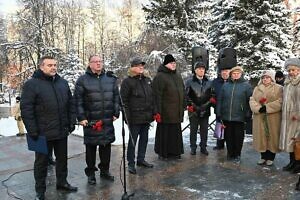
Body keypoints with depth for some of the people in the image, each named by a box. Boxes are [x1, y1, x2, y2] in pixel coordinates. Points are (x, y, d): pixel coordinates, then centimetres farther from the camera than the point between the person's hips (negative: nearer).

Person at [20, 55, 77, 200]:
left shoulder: (63, 83, 9)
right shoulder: (32, 84, -9)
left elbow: (70, 104, 14)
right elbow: (26, 109, -12)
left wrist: (71, 122, 8)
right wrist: (32, 131, -15)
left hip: (62, 131, 5)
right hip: (43, 133, -5)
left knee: (62, 158, 17)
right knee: (42, 162, 9)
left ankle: (62, 182, 35)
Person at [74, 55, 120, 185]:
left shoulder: (111, 79, 8)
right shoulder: (83, 80, -2)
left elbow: (116, 97, 11)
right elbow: (78, 100, -5)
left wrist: (116, 113, 5)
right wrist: (81, 118, -10)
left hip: (108, 120, 3)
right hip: (90, 121, -3)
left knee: (106, 145, 12)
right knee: (91, 147, 6)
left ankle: (105, 171, 28)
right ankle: (90, 173, 21)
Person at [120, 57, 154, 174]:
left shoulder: (147, 79, 13)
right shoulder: (127, 81, -7)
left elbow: (152, 97, 19)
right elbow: (124, 100, -10)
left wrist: (153, 112, 13)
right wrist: (128, 116, -15)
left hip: (147, 116, 6)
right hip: (135, 117, -6)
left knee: (144, 139, 14)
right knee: (133, 140, 2)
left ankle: (141, 159, 29)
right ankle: (131, 163, 13)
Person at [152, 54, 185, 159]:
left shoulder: (178, 76, 16)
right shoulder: (160, 77, -9)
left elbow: (182, 92, 23)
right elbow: (157, 95, -14)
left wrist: (184, 105, 18)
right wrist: (157, 111, -17)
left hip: (177, 111, 7)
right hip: (165, 111, -7)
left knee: (176, 131, 12)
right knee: (164, 131, 2)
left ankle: (175, 151, 25)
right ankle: (162, 152, 15)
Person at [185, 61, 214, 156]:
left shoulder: (209, 82, 11)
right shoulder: (189, 82, 2)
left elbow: (212, 94, 18)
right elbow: (186, 95, 2)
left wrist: (212, 99, -2)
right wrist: (190, 105, -8)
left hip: (205, 110, 3)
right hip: (193, 110, -2)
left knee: (204, 130, 8)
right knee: (193, 130, 6)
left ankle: (203, 147, 21)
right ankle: (193, 148, 16)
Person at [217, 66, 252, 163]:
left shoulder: (246, 85, 1)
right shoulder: (225, 85, 9)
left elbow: (250, 101, -2)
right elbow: (220, 100, 9)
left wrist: (248, 114, -8)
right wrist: (219, 113, 4)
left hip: (239, 117, -2)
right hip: (226, 116, 3)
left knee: (238, 137, 6)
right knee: (228, 136, 10)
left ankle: (237, 155, 21)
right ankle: (230, 154, 25)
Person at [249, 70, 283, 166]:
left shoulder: (279, 88, 3)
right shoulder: (257, 88, 15)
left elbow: (280, 101, -9)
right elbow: (252, 100, 7)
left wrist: (267, 107, -17)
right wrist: (258, 108, -12)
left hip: (273, 118, -3)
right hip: (260, 118, 3)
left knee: (272, 136, 0)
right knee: (261, 136, 5)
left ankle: (270, 157, 12)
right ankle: (263, 157, 17)